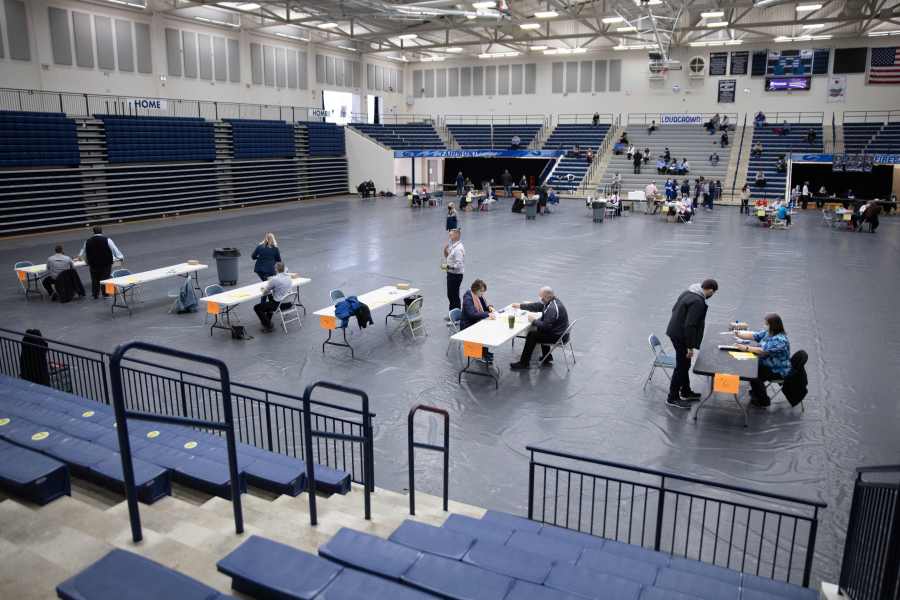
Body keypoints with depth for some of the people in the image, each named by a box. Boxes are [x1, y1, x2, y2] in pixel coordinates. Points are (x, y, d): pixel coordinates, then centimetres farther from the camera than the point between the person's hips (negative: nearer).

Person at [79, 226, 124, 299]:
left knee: (95, 279, 13)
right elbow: (115, 249, -6)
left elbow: (83, 251, 16)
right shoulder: (107, 240, -11)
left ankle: (95, 294, 19)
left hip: (93, 264, 3)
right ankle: (105, 294, 10)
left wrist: (80, 257, 38)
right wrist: (121, 257, 9)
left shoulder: (88, 241, 1)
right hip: (106, 263, -3)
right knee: (105, 278, 7)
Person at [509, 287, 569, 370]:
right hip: (555, 330, 11)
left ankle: (523, 364, -1)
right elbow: (537, 306, 12)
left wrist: (534, 320, -14)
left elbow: (545, 325, -30)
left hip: (556, 335, -11)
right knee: (535, 330, 27)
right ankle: (547, 357, 34)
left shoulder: (553, 308, -29)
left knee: (531, 335, -10)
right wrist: (520, 306, 11)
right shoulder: (552, 301, 3)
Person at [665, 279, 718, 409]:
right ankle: (672, 398, 10)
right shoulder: (698, 302, -24)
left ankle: (686, 392, 36)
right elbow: (690, 325, -27)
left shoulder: (688, 292, 5)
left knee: (684, 364, 22)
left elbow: (675, 309, 17)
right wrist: (690, 346, -20)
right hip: (681, 336, -10)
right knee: (681, 366, 1)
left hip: (675, 332, 10)